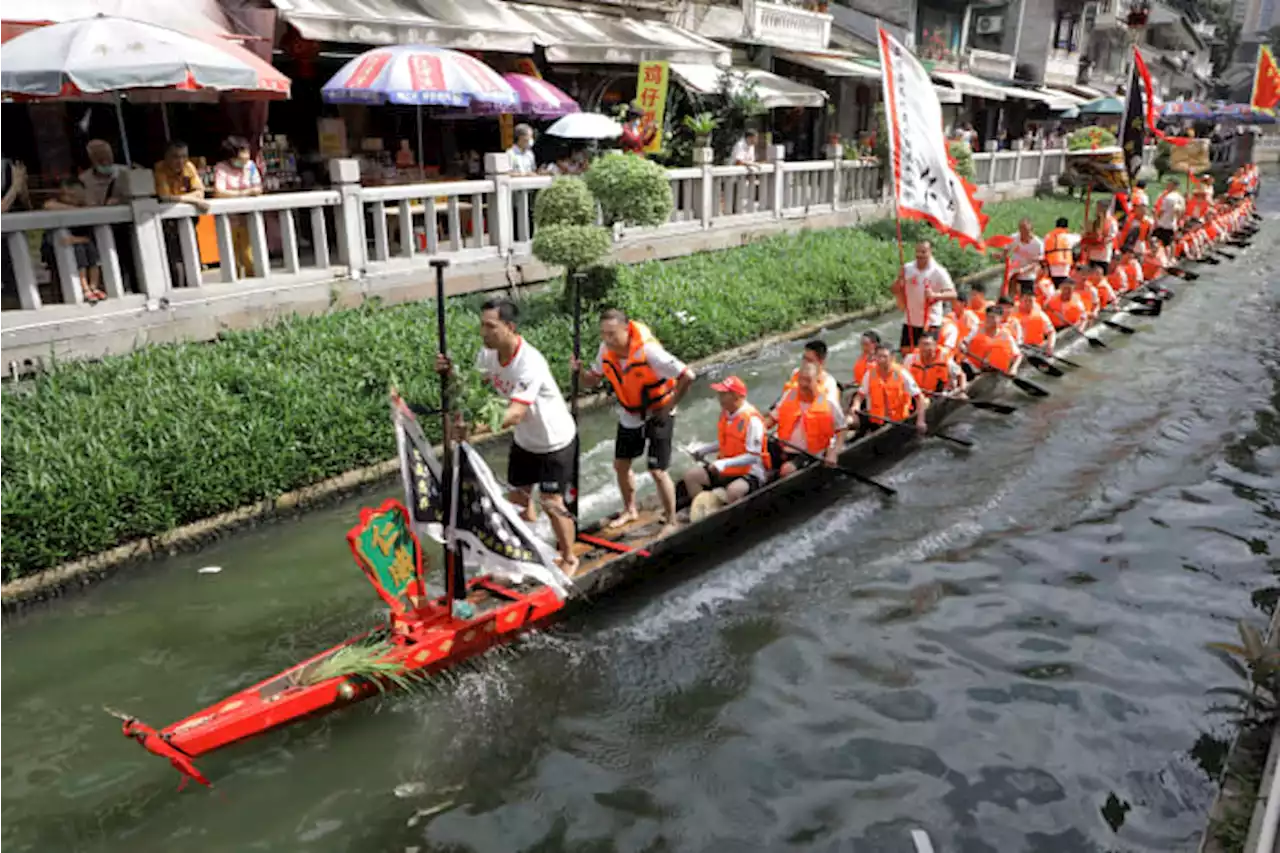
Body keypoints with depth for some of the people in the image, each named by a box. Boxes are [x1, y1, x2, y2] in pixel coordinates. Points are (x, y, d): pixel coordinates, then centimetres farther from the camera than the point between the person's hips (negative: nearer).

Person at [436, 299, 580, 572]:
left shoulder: (530, 363, -36)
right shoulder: (488, 353, -13)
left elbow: (515, 414, -43)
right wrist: (450, 372, -23)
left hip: (555, 441, -7)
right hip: (524, 439, 7)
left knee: (552, 503, -1)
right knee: (518, 496, 16)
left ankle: (569, 558, 22)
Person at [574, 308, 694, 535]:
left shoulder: (648, 350, -32)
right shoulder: (606, 349, -12)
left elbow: (687, 376, -31)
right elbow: (593, 381, 1)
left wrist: (669, 406, -21)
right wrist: (580, 371, -22)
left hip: (657, 414, -6)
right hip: (629, 415, 6)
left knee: (657, 471, -7)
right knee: (620, 465, 13)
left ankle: (671, 522, 11)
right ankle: (630, 510, 38)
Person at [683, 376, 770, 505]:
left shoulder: (752, 420, -22)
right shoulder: (725, 413, 3)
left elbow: (753, 457, -23)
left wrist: (725, 463, -30)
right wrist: (704, 449, 5)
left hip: (750, 473, -9)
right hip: (726, 469, 9)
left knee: (733, 491, -38)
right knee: (691, 475, 0)